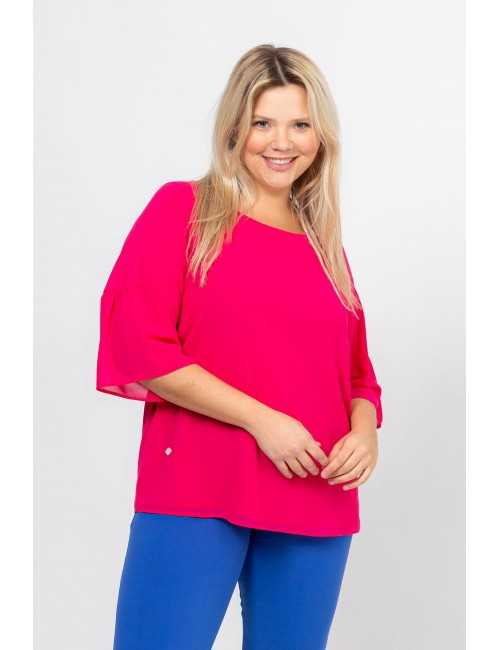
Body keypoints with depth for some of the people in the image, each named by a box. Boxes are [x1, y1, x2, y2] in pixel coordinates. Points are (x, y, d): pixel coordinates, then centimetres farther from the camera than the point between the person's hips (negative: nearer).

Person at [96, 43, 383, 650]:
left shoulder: (325, 245, 15)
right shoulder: (182, 208, 2)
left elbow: (356, 375, 20)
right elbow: (136, 340, -8)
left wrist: (364, 432, -3)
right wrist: (260, 419, -14)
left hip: (316, 508, 5)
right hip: (194, 492, -4)